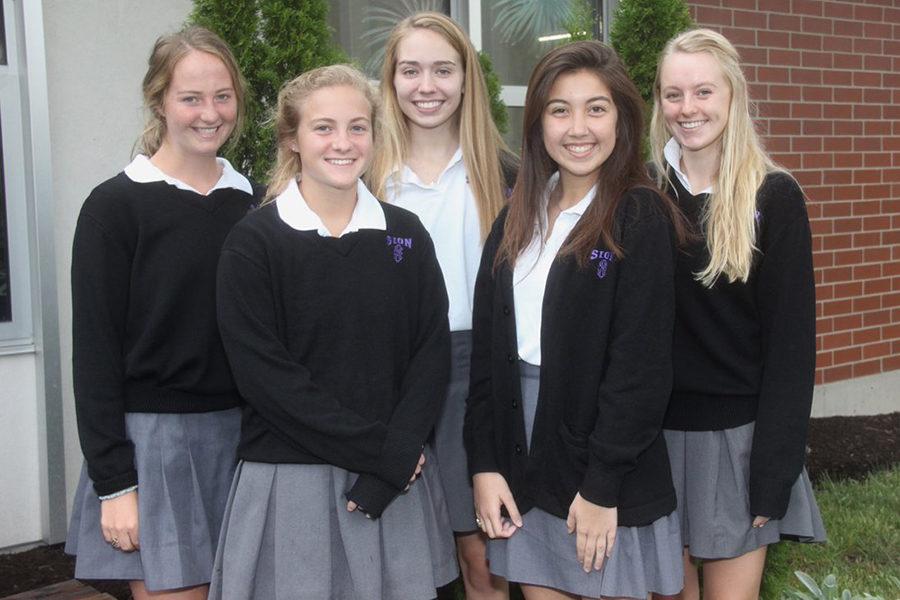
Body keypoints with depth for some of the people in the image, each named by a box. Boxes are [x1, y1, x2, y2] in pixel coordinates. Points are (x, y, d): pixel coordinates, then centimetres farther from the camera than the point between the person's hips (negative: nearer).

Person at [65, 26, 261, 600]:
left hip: (241, 433, 5)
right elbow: (95, 349, -8)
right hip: (154, 438, -4)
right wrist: (113, 481, -11)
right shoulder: (116, 205, -6)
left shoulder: (251, 203, 9)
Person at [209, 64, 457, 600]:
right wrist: (374, 448, -13)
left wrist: (394, 460, -11)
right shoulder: (253, 243, -4)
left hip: (395, 483, 3)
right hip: (291, 480, -2)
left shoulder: (406, 234, 5)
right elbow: (265, 374, -10)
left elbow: (433, 355, 1)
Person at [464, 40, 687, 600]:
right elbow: (487, 348, 7)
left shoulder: (641, 217, -9)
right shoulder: (517, 219, 8)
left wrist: (603, 486, -15)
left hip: (607, 472, -5)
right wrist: (484, 464, 0)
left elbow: (642, 364, -14)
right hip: (523, 467, 5)